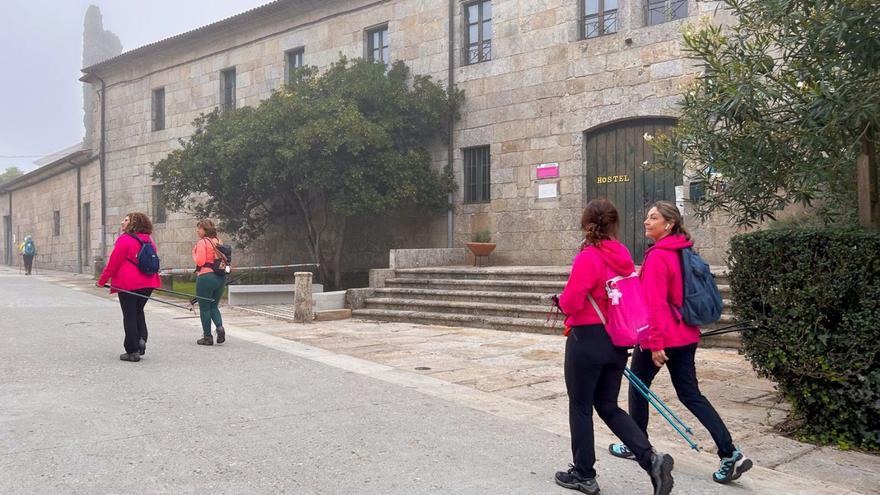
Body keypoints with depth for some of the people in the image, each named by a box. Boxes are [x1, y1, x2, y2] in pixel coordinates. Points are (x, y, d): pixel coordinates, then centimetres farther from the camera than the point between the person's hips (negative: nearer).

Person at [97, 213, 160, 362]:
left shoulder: (125, 239, -11)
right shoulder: (148, 240, 10)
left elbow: (113, 263, -10)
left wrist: (102, 280, 0)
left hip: (128, 284, -6)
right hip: (148, 283, 6)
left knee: (129, 316, 2)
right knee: (138, 311, 22)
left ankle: (132, 351, 4)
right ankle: (141, 338, 3)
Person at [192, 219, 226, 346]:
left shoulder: (202, 242, -10)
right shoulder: (219, 241, 10)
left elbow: (200, 261, -15)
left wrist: (194, 252, 1)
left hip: (205, 277, -6)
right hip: (220, 277, 7)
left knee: (204, 308, 5)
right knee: (214, 306, 18)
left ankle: (207, 337, 8)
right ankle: (220, 326, -6)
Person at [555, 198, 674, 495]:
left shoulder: (587, 258, -18)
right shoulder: (624, 256, 4)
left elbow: (570, 303, -20)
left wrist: (562, 300, 1)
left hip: (587, 340, -7)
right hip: (617, 340, 7)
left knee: (580, 407, 9)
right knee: (608, 406, 18)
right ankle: (651, 459, 4)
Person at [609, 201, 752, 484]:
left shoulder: (657, 256, -17)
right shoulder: (682, 253, 10)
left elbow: (654, 302, -22)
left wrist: (655, 342, -22)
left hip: (658, 337, -8)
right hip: (686, 335, 8)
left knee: (638, 386, 13)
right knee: (690, 393, 9)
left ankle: (635, 446, 27)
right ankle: (730, 454, 2)